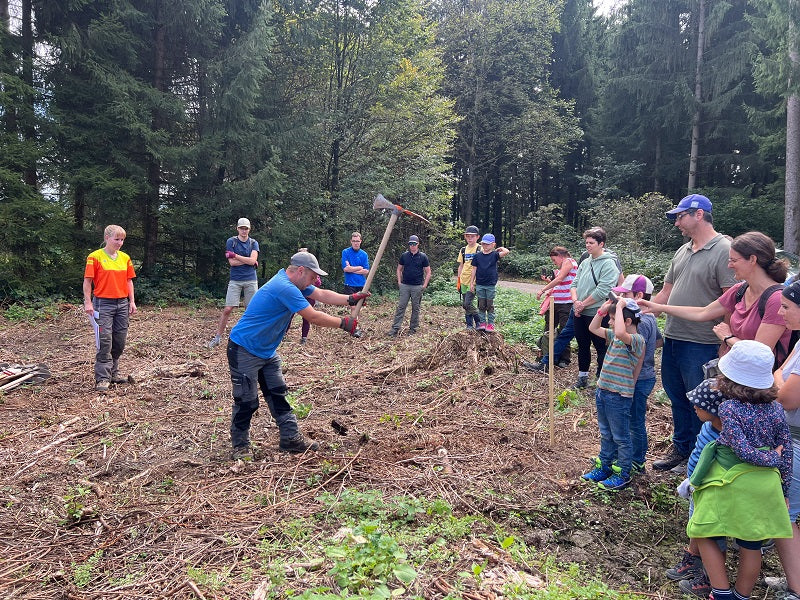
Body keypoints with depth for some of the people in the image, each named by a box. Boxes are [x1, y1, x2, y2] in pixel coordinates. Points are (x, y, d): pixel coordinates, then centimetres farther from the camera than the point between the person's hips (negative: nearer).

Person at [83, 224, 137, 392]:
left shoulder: (125, 257, 11)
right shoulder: (95, 257, -5)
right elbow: (87, 281, -5)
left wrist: (132, 301, 9)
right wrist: (88, 302, -11)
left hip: (122, 303, 5)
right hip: (103, 303, -5)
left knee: (120, 342, 9)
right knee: (105, 341, -8)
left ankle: (114, 372, 24)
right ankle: (102, 378, -3)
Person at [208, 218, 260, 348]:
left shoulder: (253, 243, 6)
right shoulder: (231, 242, 1)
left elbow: (252, 260, -10)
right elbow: (232, 262, -9)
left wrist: (235, 255, -10)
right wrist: (249, 261, -6)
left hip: (251, 280, 2)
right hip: (235, 280, -1)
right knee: (227, 309, -5)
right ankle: (218, 337, 4)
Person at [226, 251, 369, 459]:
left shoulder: (294, 283, 4)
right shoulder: (284, 287, -27)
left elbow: (322, 295, 8)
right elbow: (314, 317, -26)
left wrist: (350, 299, -5)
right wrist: (343, 323, -15)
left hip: (267, 350, 10)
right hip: (244, 350, -10)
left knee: (278, 394, 11)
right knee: (247, 401, -2)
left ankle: (291, 438, 17)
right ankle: (240, 446, 15)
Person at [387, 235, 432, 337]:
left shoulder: (423, 256, 1)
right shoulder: (404, 255, 6)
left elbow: (428, 272, 5)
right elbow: (399, 269, 16)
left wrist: (425, 284, -3)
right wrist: (399, 282, 6)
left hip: (417, 286, -1)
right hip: (405, 285, 1)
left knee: (415, 308, 5)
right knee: (401, 307, -2)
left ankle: (413, 328, 16)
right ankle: (395, 328, -2)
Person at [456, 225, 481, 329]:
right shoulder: (463, 250, 12)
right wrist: (458, 280, 12)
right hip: (464, 281, 6)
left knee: (468, 303, -14)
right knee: (465, 304, 8)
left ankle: (479, 321, 3)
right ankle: (469, 325, 17)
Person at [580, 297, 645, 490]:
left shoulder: (636, 340, -20)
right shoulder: (614, 336, 7)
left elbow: (620, 333, -41)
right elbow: (593, 328, 17)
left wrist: (619, 307, -30)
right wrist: (603, 309, 3)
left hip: (619, 397, -9)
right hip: (603, 391, 9)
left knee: (621, 437, 7)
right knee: (606, 434, 22)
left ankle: (623, 474, 21)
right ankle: (604, 467, 37)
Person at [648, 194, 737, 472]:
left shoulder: (724, 250, -13)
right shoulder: (682, 251, 12)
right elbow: (665, 293, 17)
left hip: (700, 345, -8)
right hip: (672, 339, 8)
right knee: (677, 397, 19)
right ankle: (681, 448, 35)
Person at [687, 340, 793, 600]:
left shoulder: (729, 408, -17)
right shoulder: (775, 409, -2)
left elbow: (744, 451, -22)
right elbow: (786, 453, 5)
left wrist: (771, 458, -4)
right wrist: (783, 490, 15)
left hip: (731, 484, -5)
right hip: (765, 486, 6)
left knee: (704, 534, 12)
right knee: (751, 544, 17)